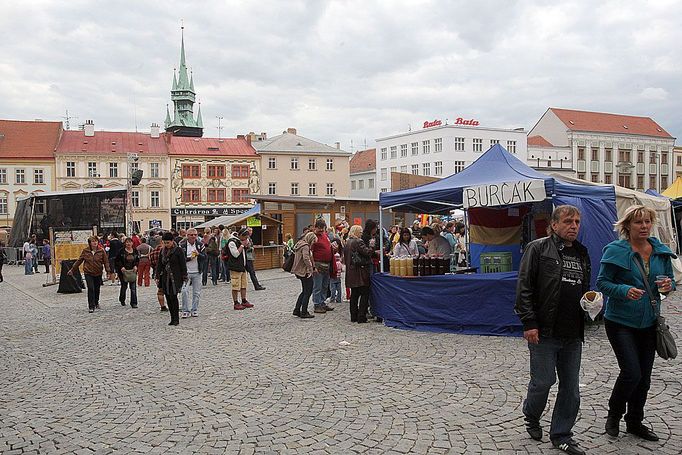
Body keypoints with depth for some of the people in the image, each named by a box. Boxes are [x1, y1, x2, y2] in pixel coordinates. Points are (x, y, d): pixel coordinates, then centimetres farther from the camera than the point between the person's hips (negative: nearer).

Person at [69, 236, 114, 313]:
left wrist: (108, 271, -17)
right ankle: (91, 307, -8)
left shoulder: (101, 251, -3)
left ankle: (96, 303, 38)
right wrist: (72, 270, 7)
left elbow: (106, 262, -4)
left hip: (98, 273, 1)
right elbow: (79, 261, 6)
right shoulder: (85, 251, -2)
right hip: (88, 273, -1)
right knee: (91, 289, -12)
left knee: (97, 289, 13)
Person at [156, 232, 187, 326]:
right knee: (168, 298, 4)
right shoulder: (162, 251, 12)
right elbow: (160, 265, 17)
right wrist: (157, 276, 9)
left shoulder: (178, 250, -4)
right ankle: (173, 319, 11)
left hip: (175, 278, -5)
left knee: (173, 297, -13)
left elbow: (183, 265, -5)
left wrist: (184, 278, -8)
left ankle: (176, 319, -5)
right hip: (165, 278, 5)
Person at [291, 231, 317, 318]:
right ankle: (304, 313, 4)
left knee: (305, 291, 19)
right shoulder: (305, 246, -16)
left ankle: (297, 310, 22)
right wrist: (310, 269, -22)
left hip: (299, 271, 10)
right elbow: (306, 258, -30)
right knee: (308, 292, 0)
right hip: (304, 272, -10)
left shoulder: (299, 244, 13)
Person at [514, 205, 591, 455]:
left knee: (571, 387, 10)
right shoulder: (538, 248, -6)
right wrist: (529, 322, -16)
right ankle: (531, 417, 31)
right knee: (543, 381, 2)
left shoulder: (582, 253, 14)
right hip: (544, 331, -6)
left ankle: (561, 435, 25)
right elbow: (524, 287, -11)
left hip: (573, 334, 6)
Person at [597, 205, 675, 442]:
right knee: (632, 373, -11)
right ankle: (614, 414, 16)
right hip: (621, 322, -5)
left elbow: (670, 280, 12)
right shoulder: (615, 251, -12)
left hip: (648, 322, 6)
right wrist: (625, 291, -28)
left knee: (644, 377, 12)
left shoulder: (661, 251, 4)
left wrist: (668, 285, -12)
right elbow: (602, 282, -11)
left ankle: (635, 422, 30)